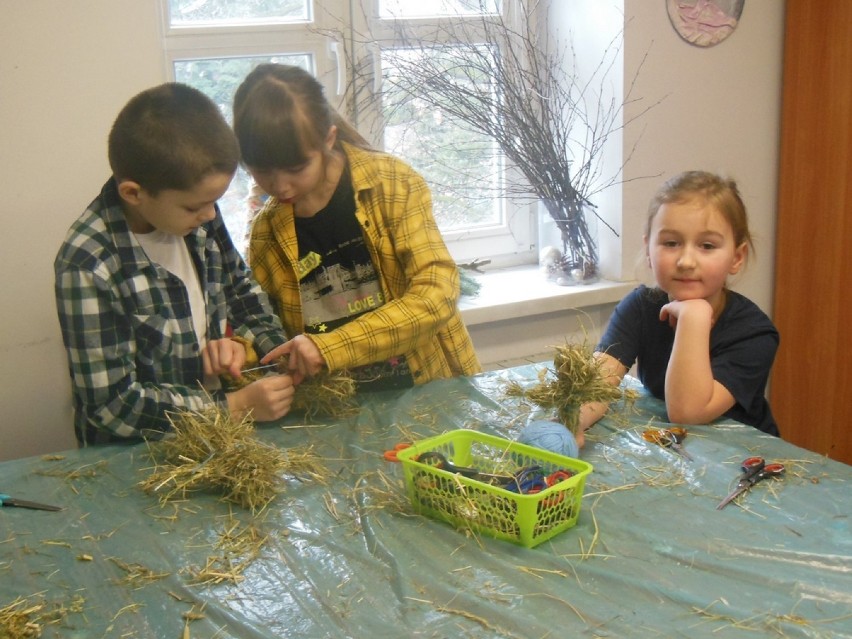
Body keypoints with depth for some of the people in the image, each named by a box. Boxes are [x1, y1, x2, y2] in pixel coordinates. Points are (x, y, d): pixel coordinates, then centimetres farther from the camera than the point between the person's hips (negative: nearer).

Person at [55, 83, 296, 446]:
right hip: (135, 456, -5)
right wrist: (234, 406, -18)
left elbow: (240, 287, 16)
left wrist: (248, 337, -3)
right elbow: (113, 404, -17)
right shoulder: (88, 267, -20)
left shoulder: (197, 212, -3)